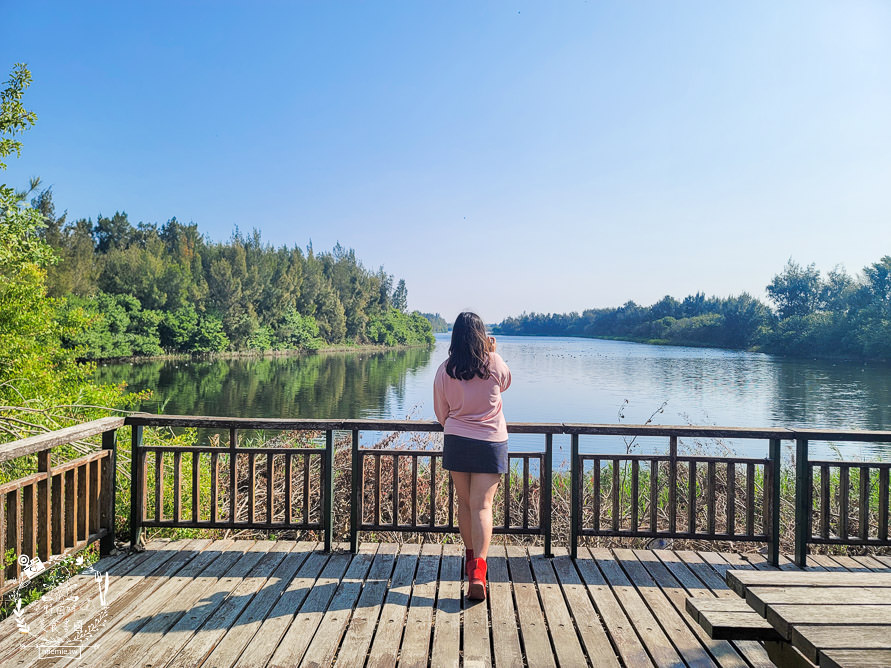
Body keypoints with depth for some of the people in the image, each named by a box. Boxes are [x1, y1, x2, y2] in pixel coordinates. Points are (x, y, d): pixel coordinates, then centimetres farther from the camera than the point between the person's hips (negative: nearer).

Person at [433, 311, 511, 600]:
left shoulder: (444, 370, -4)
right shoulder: (494, 363, -7)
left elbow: (440, 411, 6)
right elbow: (505, 383, 17)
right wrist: (492, 352, 18)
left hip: (456, 441, 2)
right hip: (491, 442, -1)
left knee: (464, 502, 16)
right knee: (482, 505, -1)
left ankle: (470, 557, 34)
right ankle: (478, 570, -12)